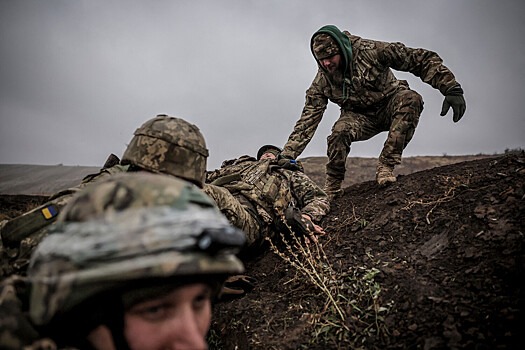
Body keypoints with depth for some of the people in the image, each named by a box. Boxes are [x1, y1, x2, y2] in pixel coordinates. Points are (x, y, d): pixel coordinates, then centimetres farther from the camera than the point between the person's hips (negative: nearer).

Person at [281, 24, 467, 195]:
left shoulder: (370, 51, -24)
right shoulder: (322, 81, -14)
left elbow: (422, 59, -22)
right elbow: (308, 120, -15)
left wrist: (452, 89, -30)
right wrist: (287, 156, -23)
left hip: (391, 105, -1)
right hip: (360, 117, 1)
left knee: (410, 99, -34)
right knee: (340, 130, -32)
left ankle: (385, 165, -28)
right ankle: (331, 188, -9)